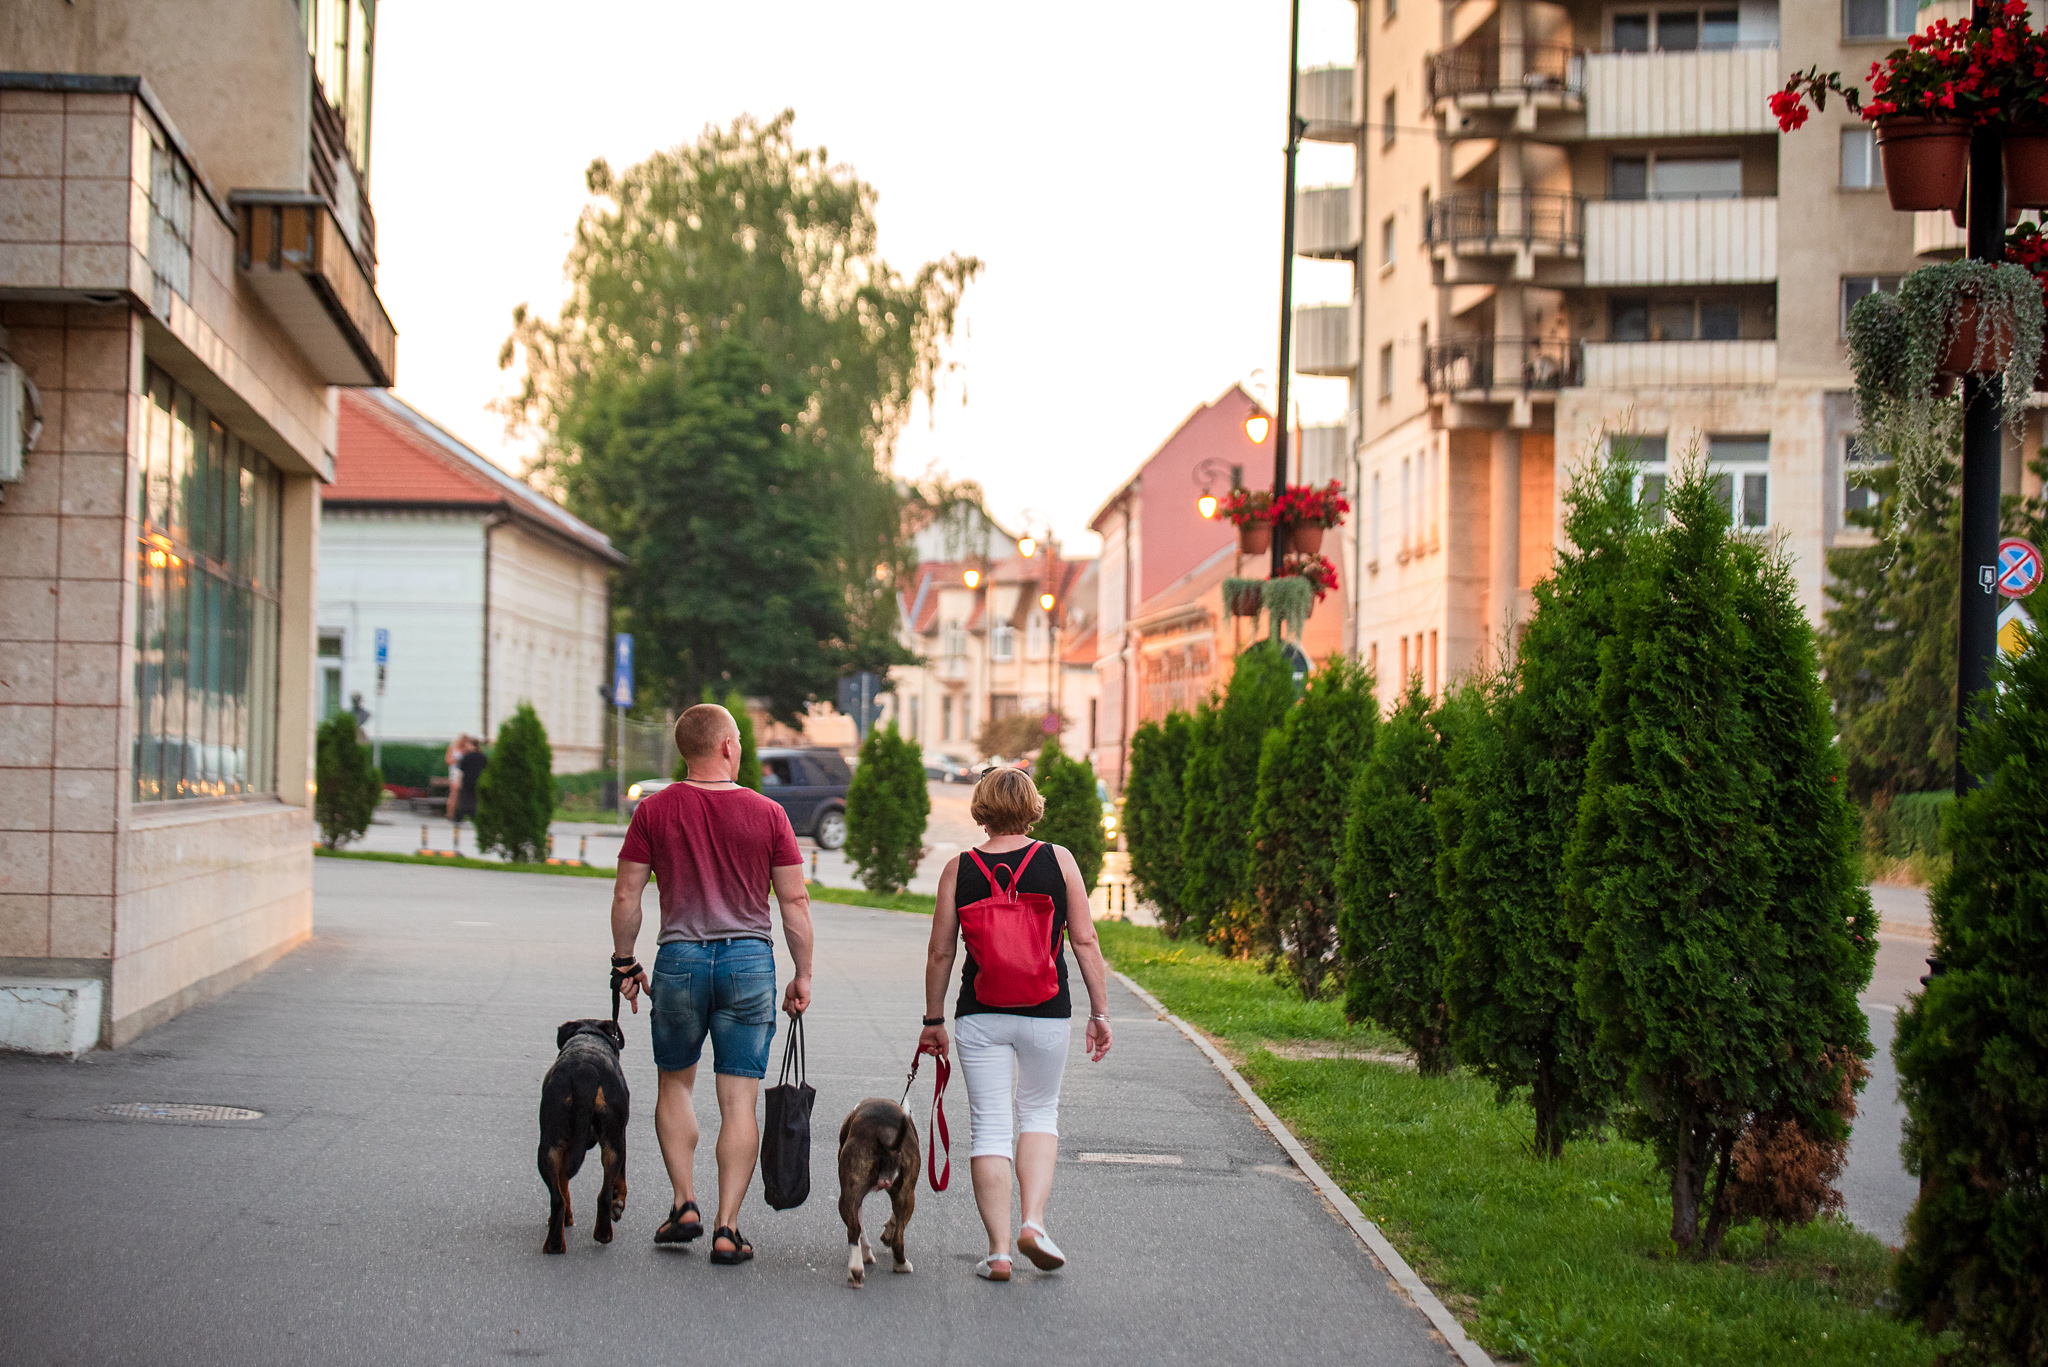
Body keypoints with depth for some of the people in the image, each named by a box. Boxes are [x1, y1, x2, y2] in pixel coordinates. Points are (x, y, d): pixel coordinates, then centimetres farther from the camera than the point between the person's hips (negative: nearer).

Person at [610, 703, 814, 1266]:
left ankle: (684, 1204, 12)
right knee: (739, 1099, 3)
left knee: (674, 1082, 21)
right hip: (749, 961, -1)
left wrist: (624, 963, 12)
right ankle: (727, 1229, 1)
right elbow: (795, 901, 0)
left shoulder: (654, 810, -1)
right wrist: (802, 975, 9)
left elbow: (626, 896, 0)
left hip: (679, 960, 1)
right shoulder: (767, 814, -2)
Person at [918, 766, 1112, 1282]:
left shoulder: (959, 870, 0)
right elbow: (1085, 940, -2)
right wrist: (1099, 1011, 5)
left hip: (981, 1016, 0)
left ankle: (998, 1249, 3)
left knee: (990, 1124, 6)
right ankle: (1033, 1221, 2)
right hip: (1047, 1013, 0)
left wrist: (934, 1020, 13)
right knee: (1040, 1113, 19)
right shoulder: (1058, 861, -1)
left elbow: (940, 953, 2)